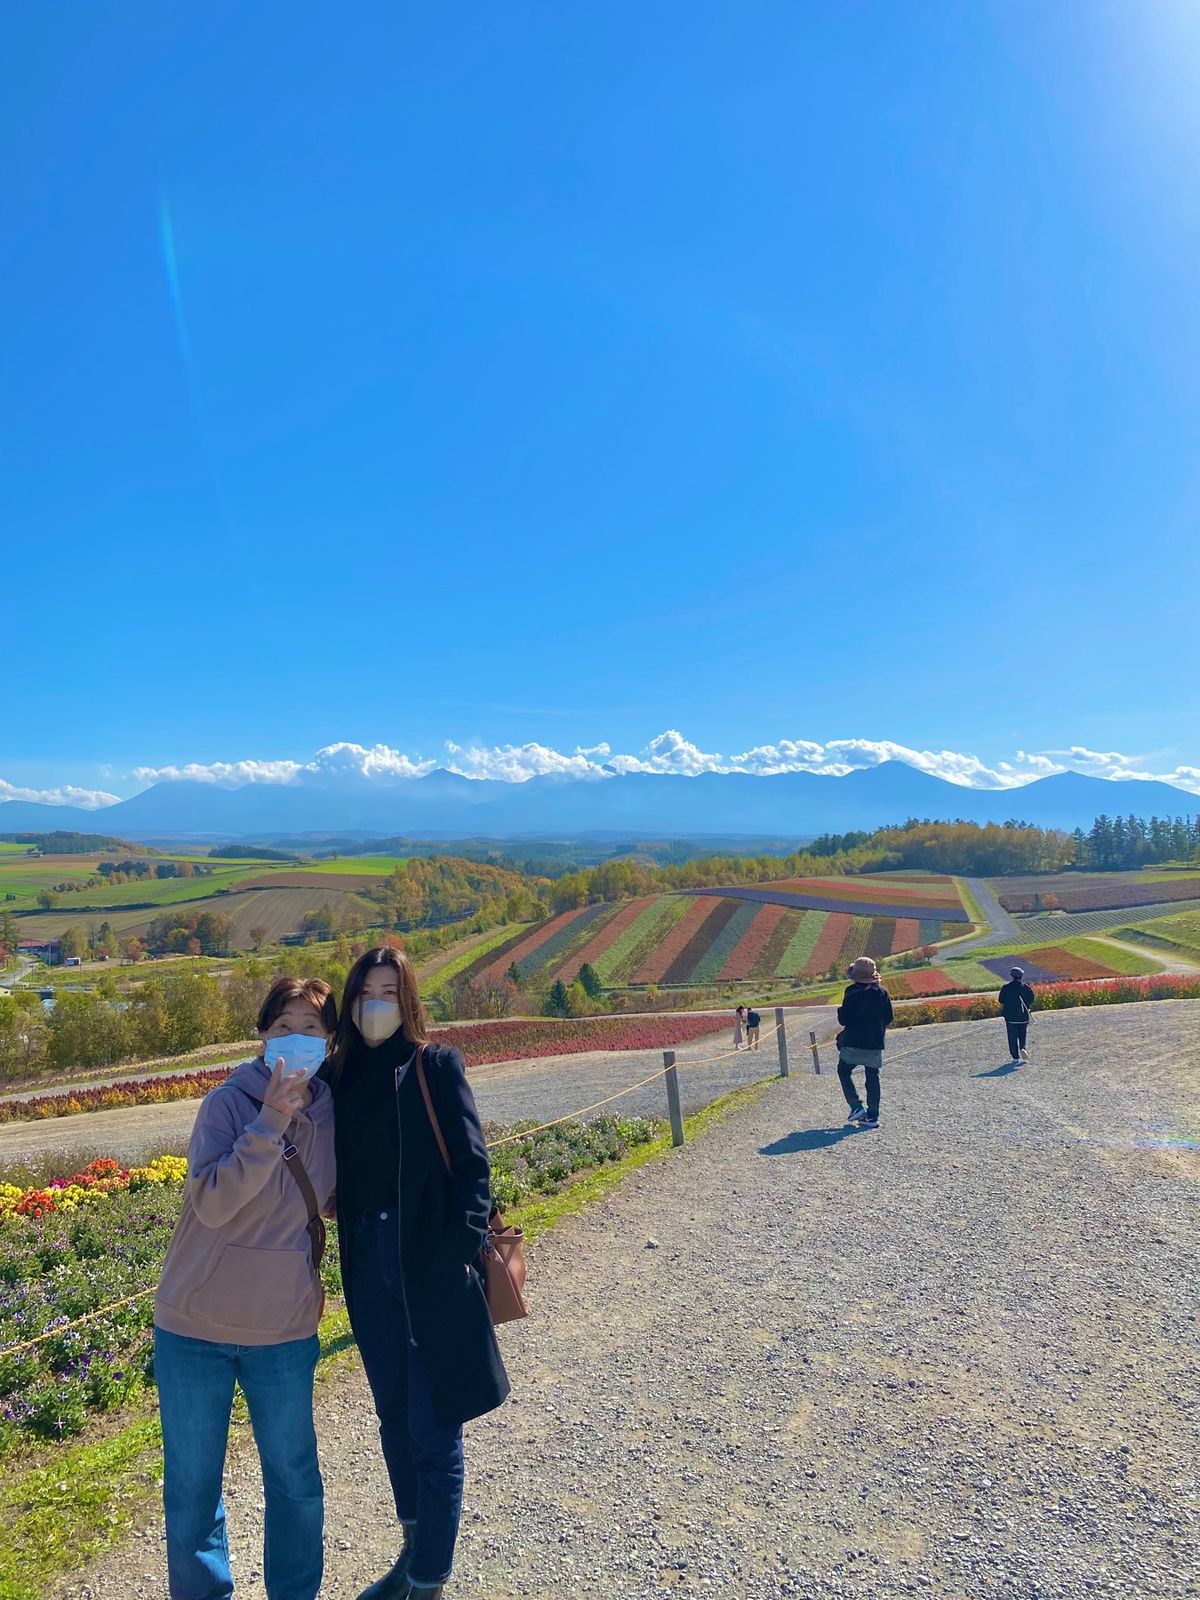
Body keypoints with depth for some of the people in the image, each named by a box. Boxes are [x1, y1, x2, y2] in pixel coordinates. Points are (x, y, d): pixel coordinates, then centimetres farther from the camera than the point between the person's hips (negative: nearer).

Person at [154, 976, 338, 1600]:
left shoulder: (333, 1114, -3)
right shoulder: (227, 1104, -15)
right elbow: (212, 1203, -28)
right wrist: (272, 1119, -33)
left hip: (285, 1332, 3)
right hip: (195, 1327, -2)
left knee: (295, 1480, 15)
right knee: (191, 1485, 14)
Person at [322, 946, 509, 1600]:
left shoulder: (435, 1065, -7)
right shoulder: (337, 1074, 5)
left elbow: (471, 1160, -10)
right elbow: (336, 1173, 10)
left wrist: (466, 1251, -15)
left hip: (433, 1266, -5)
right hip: (369, 1264, 5)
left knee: (434, 1429, 5)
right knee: (394, 1418, 20)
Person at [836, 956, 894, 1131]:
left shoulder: (852, 993, -12)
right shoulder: (882, 992, 0)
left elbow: (844, 1020, -12)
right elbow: (888, 1018, 7)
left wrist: (841, 1011, 9)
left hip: (854, 1042, -4)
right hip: (875, 1044, 4)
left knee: (844, 1071, 15)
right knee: (872, 1078, 12)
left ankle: (856, 1107, 2)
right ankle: (873, 1116, 10)